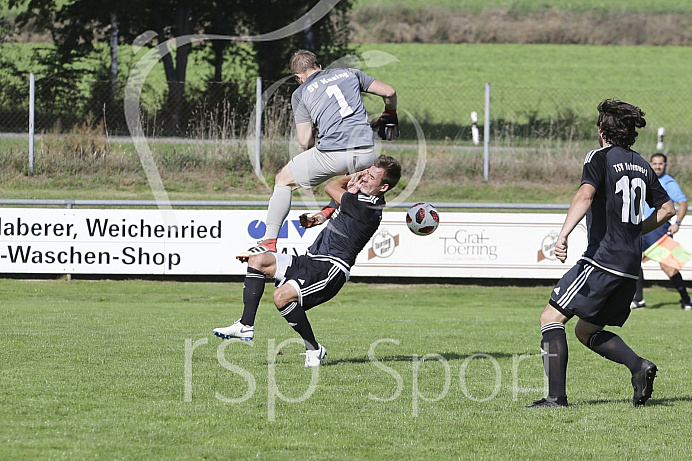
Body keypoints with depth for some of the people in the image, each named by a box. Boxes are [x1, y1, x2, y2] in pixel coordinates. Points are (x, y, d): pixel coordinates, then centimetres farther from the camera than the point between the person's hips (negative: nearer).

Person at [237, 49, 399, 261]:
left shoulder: (301, 93, 13)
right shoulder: (350, 74, 20)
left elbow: (305, 142, 6)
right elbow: (389, 92, 14)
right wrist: (389, 116, 34)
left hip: (332, 154, -3)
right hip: (366, 152, 3)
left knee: (283, 180, 18)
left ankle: (269, 241, 8)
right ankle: (332, 209, 26)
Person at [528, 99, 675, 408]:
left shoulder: (601, 158, -5)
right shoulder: (641, 165, 16)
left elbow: (585, 195, -23)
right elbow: (667, 208, 22)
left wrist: (563, 234, -34)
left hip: (603, 259, -8)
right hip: (631, 265, 8)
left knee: (551, 317, -3)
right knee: (586, 330, 18)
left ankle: (556, 396, -13)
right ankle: (639, 366, -3)